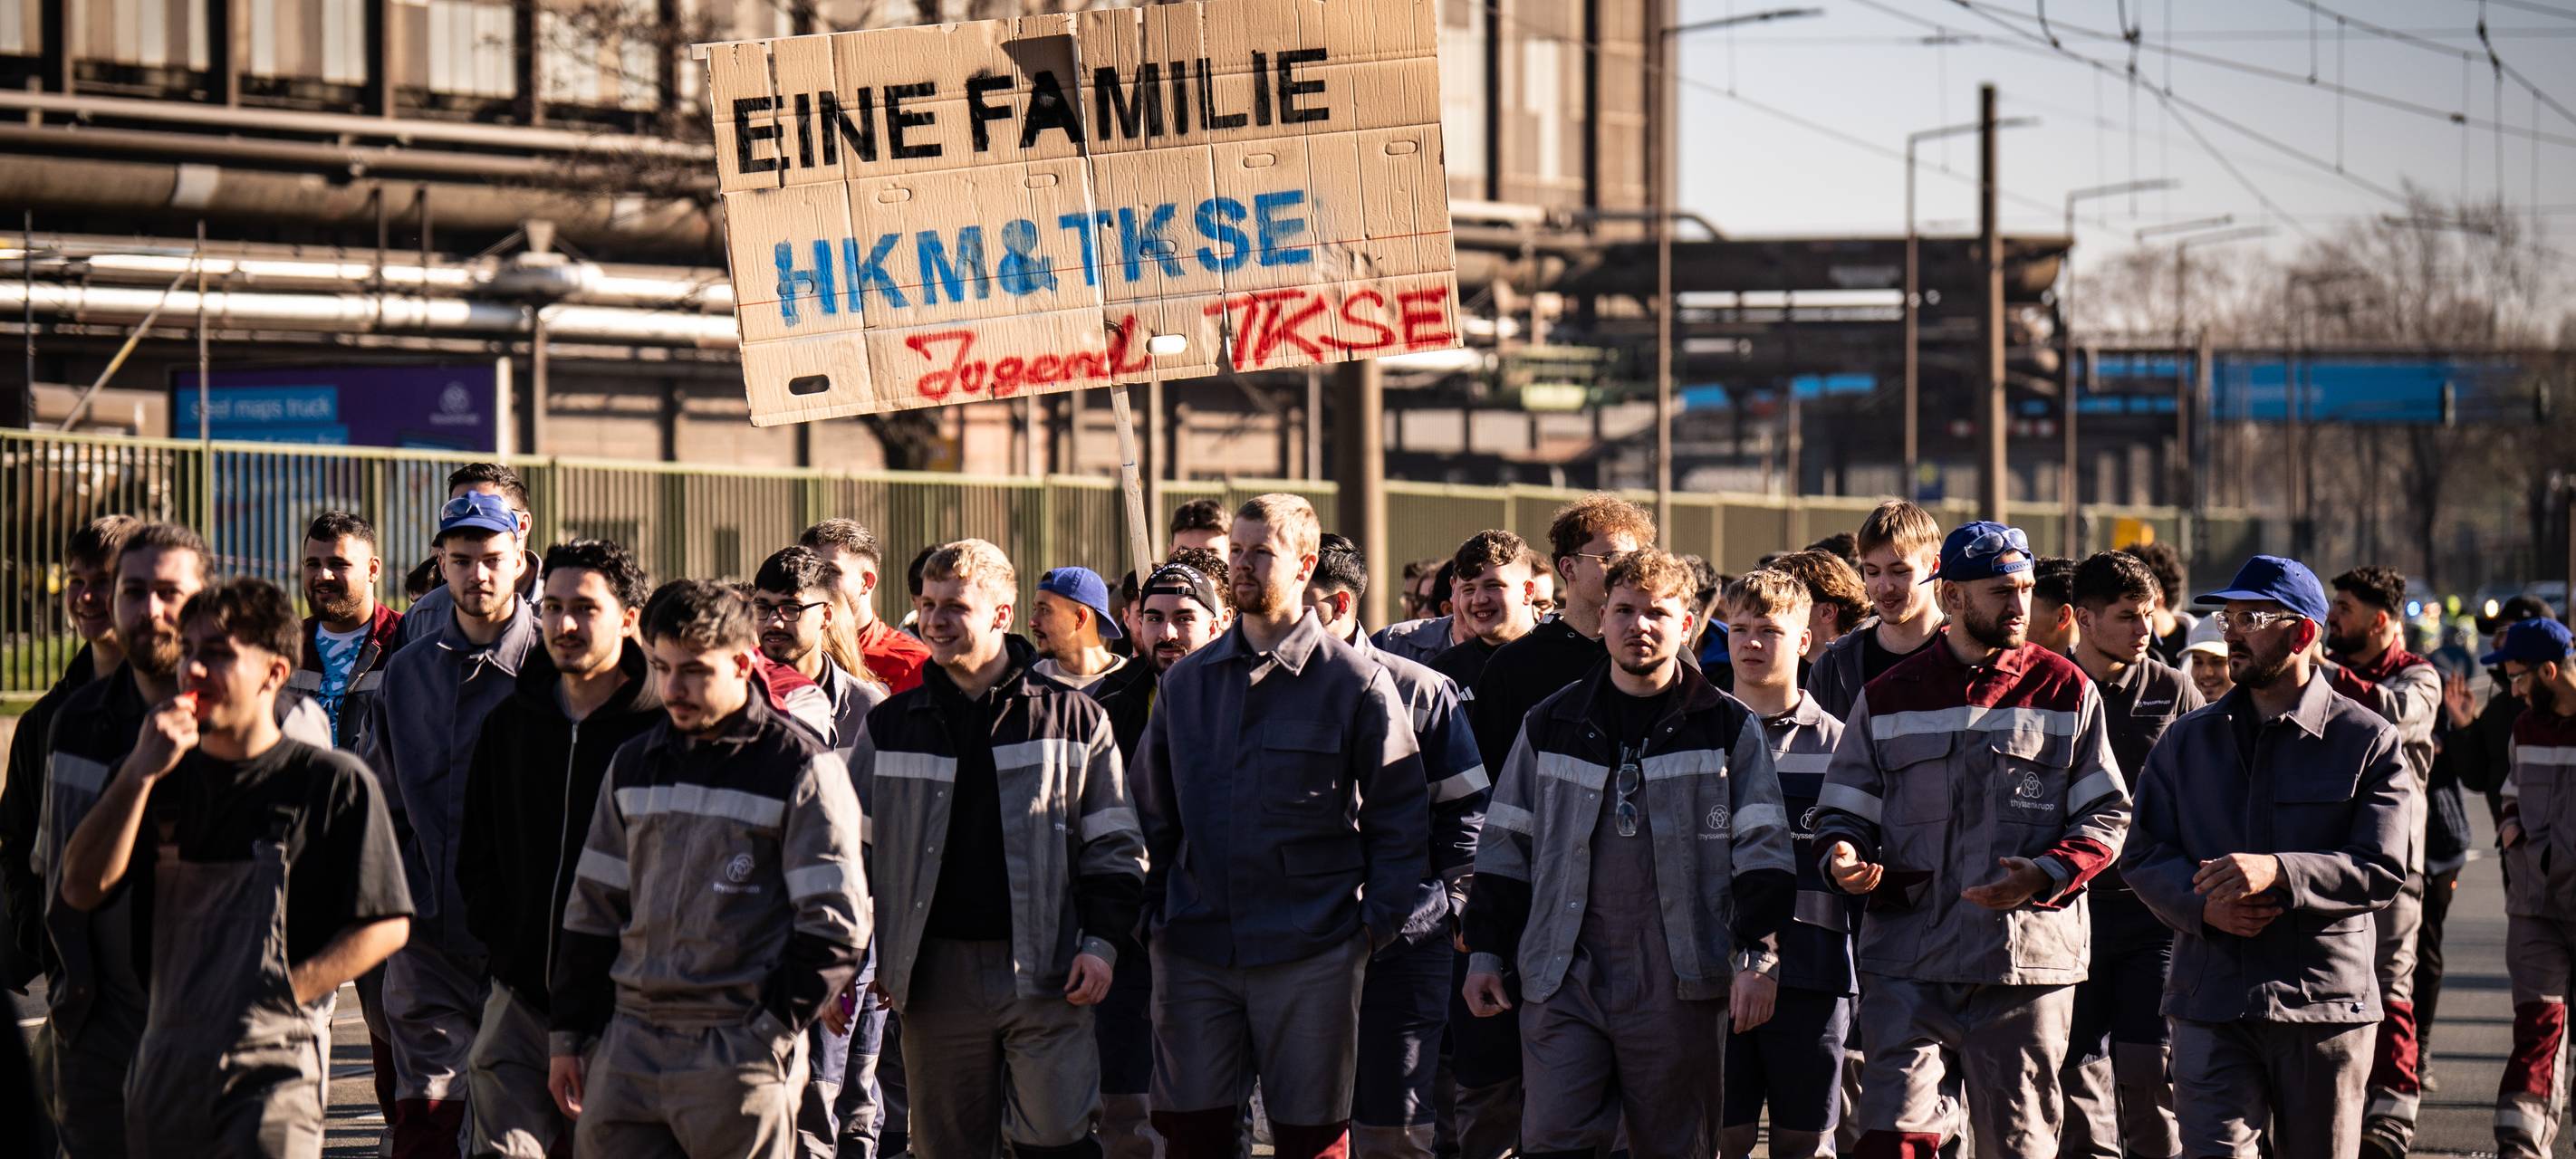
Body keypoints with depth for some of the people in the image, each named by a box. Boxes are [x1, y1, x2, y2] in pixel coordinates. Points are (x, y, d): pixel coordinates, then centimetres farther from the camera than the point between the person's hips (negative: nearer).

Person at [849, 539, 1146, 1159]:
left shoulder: (1072, 718, 5)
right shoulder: (890, 726, 10)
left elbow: (1115, 845, 7)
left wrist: (1103, 940, -5)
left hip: (1046, 972, -2)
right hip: (935, 978, 3)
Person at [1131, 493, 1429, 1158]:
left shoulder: (1354, 682, -1)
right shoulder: (1186, 683, 12)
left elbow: (1402, 818, -1)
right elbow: (1151, 810, 18)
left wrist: (1377, 923, -7)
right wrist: (1152, 907, 8)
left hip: (1310, 955, -4)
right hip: (1193, 952, 4)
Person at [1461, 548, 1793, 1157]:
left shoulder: (1730, 728, 5)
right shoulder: (1551, 725, 11)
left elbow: (1762, 851, 3)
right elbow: (1507, 847, 15)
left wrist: (1757, 958, -6)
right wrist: (1485, 952, 11)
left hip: (1678, 985, -1)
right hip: (1563, 976, 1)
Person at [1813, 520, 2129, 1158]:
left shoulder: (2064, 690, 6)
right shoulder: (1888, 697, 10)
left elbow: (2106, 814, 4)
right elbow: (1844, 806, 15)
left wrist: (2045, 876, -13)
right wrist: (1843, 857, -8)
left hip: (2027, 960, -1)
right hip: (1907, 962, 1)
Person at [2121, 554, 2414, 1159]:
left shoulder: (2367, 741, 1)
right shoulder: (2188, 740, 13)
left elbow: (2382, 869, -9)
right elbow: (2142, 855, 9)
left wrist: (2278, 872, -24)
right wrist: (2204, 905, -12)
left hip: (2325, 1004, -2)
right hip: (2210, 1003, 2)